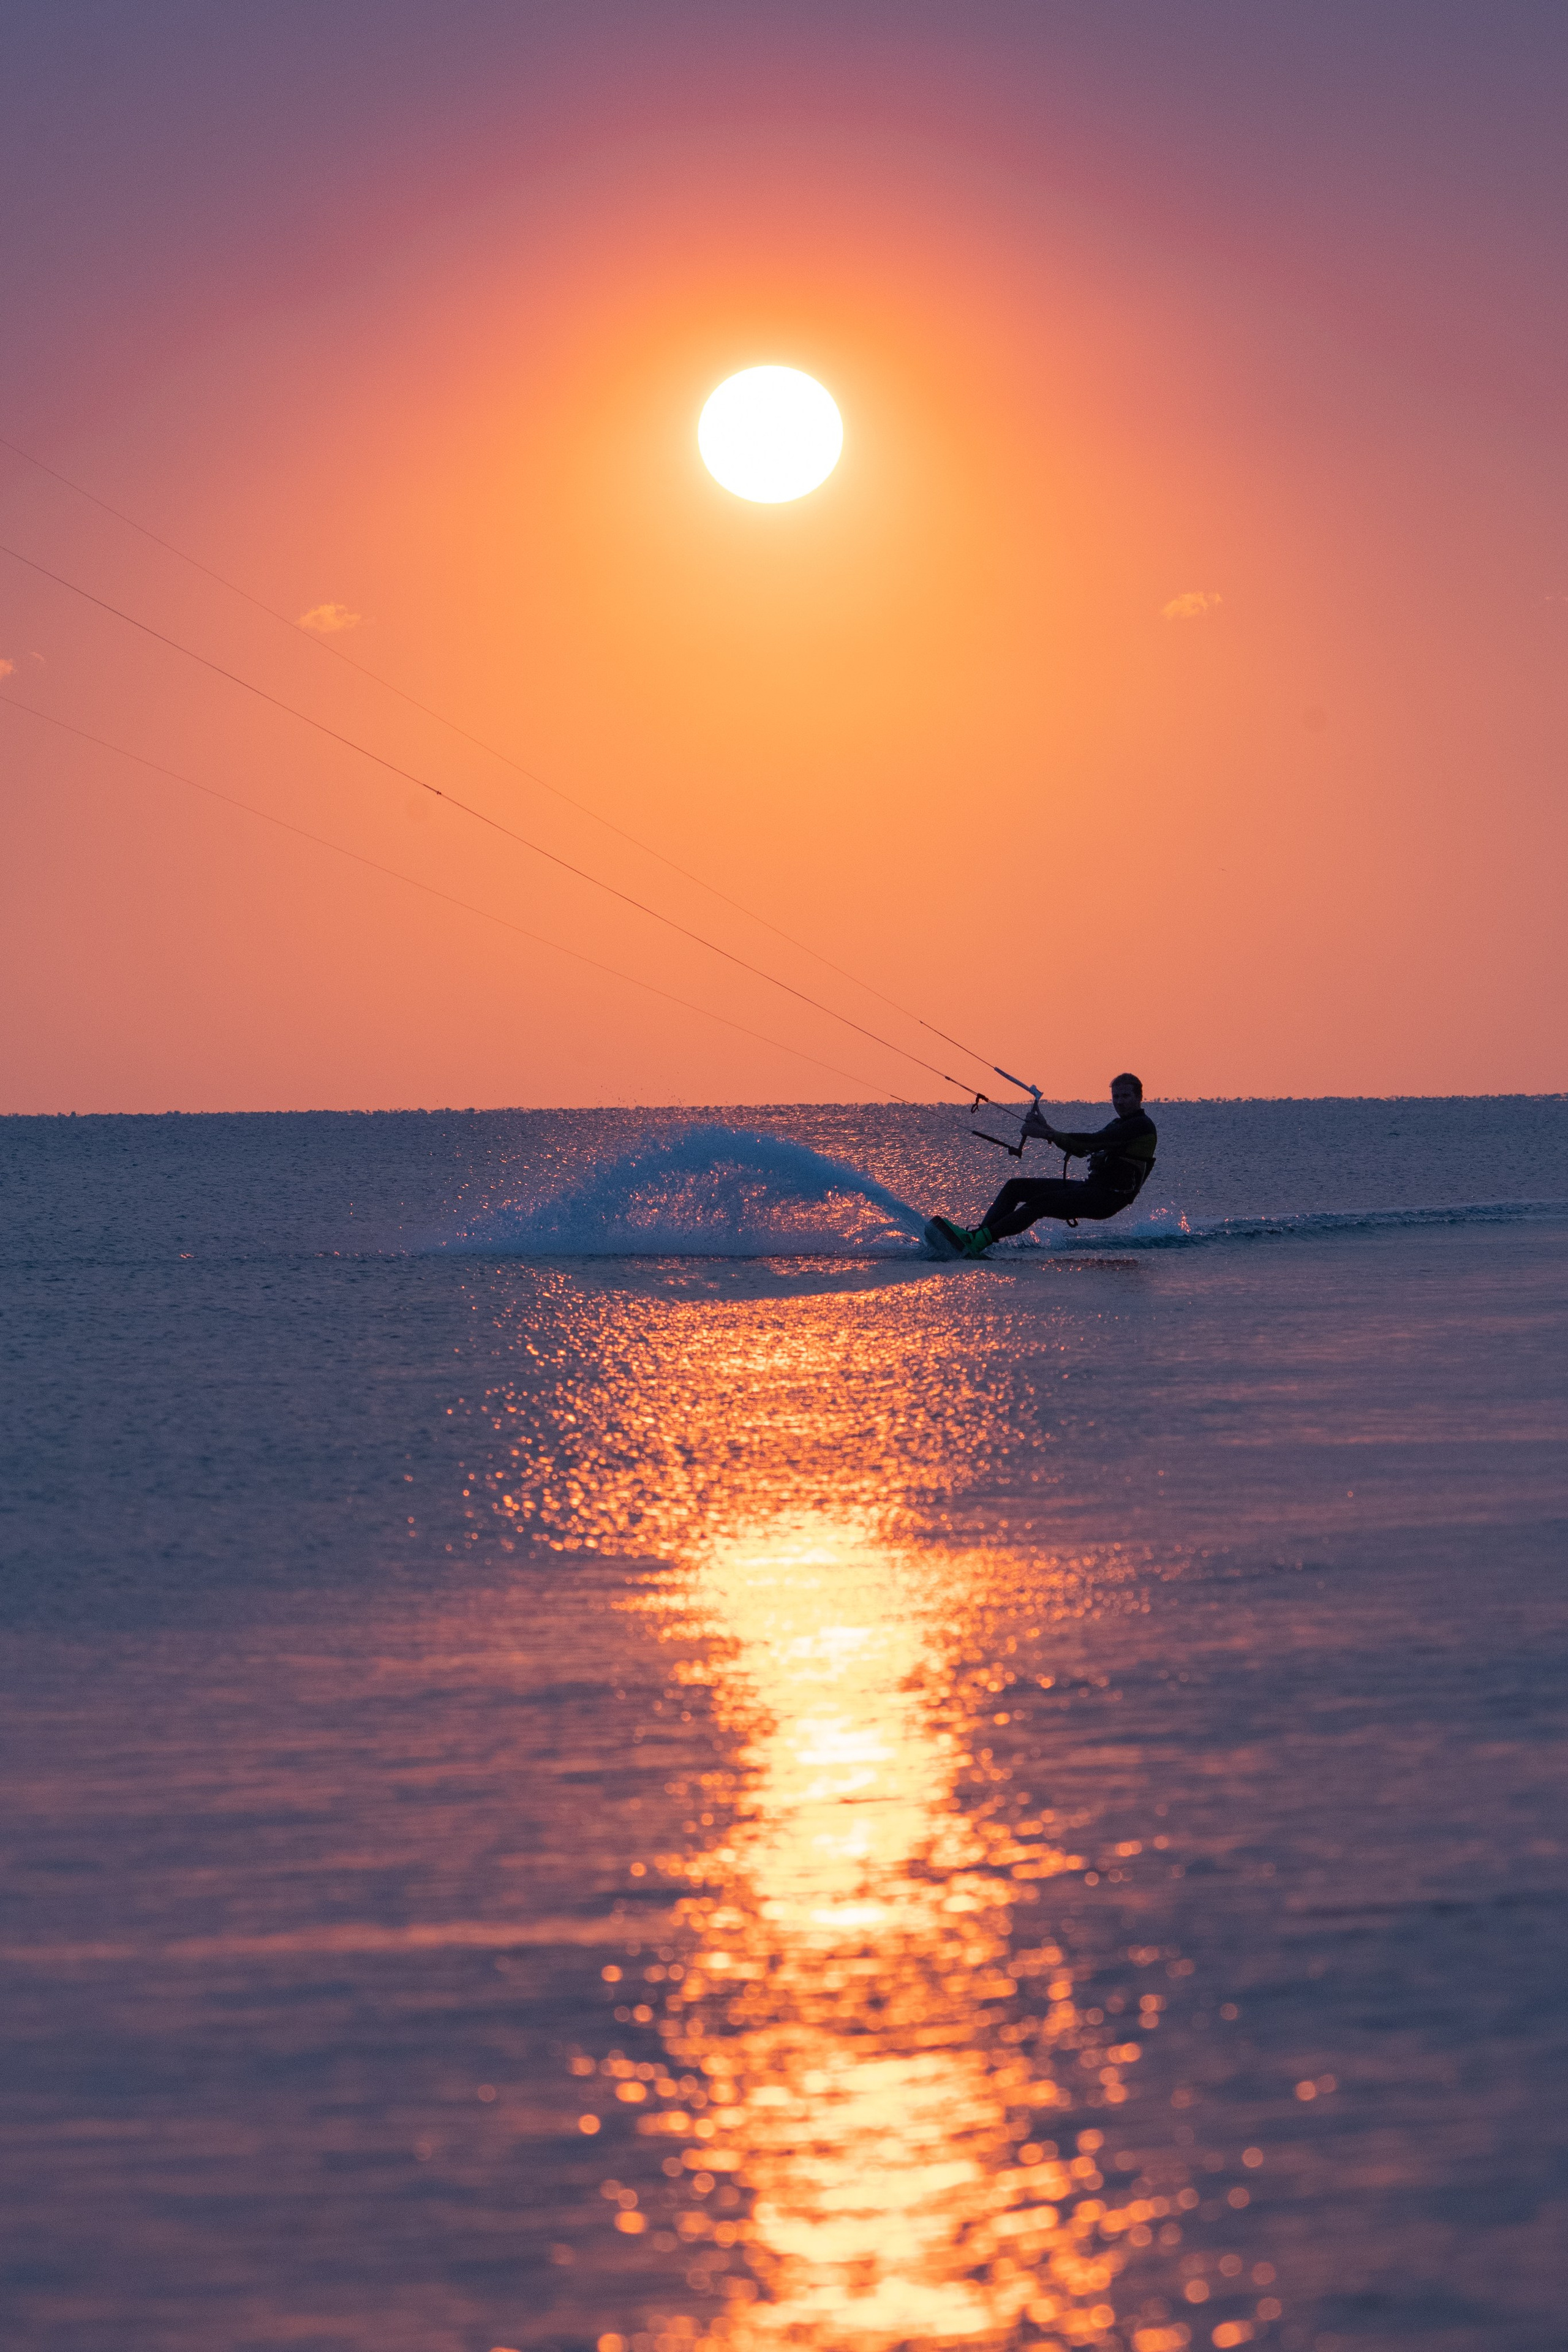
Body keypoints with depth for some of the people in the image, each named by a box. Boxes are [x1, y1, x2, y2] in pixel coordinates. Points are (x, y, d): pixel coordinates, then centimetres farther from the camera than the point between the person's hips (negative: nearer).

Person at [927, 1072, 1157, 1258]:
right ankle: (979, 1235, -17)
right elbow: (1081, 1150, 20)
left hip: (1109, 1198, -10)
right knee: (1016, 1187, 0)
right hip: (1092, 1185, 10)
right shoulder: (1118, 1125, 23)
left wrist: (1047, 1133, -21)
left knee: (1039, 1203, -29)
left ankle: (975, 1243, -39)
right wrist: (1048, 1130, 5)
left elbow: (1092, 1141, -20)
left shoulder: (1142, 1125, -10)